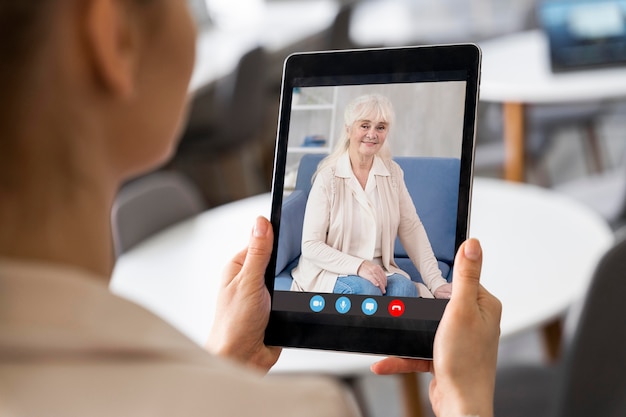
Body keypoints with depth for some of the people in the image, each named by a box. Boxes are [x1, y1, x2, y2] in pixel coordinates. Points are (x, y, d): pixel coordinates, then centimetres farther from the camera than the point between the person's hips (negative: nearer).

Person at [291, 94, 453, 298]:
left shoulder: (393, 172, 2)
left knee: (405, 286, -27)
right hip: (330, 272, -3)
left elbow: (412, 229, -1)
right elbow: (311, 246, -13)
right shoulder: (328, 176, -11)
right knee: (365, 289, -33)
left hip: (379, 271, 3)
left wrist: (436, 282, -11)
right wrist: (358, 266, -25)